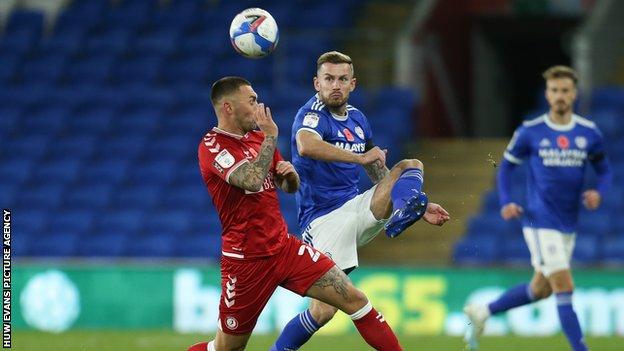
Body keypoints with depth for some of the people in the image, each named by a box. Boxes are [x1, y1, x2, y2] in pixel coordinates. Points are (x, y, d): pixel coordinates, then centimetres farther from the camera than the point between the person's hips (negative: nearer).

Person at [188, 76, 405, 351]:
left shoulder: (258, 137, 11)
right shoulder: (212, 146, -13)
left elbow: (291, 187, 23)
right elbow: (251, 180, -30)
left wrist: (290, 174, -1)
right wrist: (271, 136, -18)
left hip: (284, 246, 7)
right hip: (246, 259, -7)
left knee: (355, 300, -5)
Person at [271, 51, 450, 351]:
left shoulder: (357, 119, 14)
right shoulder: (312, 114, -10)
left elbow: (380, 174, 26)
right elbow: (306, 146, -36)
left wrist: (420, 208, 23)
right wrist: (360, 157, -33)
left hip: (357, 208, 7)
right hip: (324, 220, -7)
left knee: (411, 166, -8)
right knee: (324, 310, -15)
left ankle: (403, 212, -41)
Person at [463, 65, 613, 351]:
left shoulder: (589, 133, 1)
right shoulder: (530, 132, -5)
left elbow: (604, 170, 12)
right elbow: (507, 165, 6)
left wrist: (598, 192, -10)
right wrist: (506, 203, -8)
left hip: (568, 225, 5)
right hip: (540, 222, -5)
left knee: (540, 290, 15)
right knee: (564, 288, -12)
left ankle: (482, 312, 33)